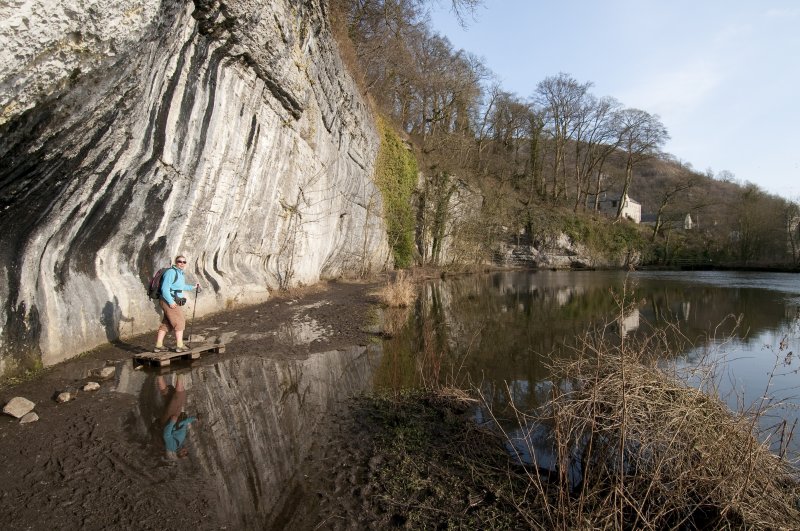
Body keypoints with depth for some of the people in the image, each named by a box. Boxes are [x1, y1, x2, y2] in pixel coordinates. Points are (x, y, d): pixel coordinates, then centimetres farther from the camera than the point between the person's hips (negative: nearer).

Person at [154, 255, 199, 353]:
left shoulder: (180, 273, 16)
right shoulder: (171, 272, -15)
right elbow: (165, 288, -22)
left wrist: (193, 287, 35)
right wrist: (170, 301, -25)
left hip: (173, 302, 10)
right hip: (168, 301, -10)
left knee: (166, 324, 12)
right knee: (180, 322, -6)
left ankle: (158, 346, 18)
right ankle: (180, 346, -3)